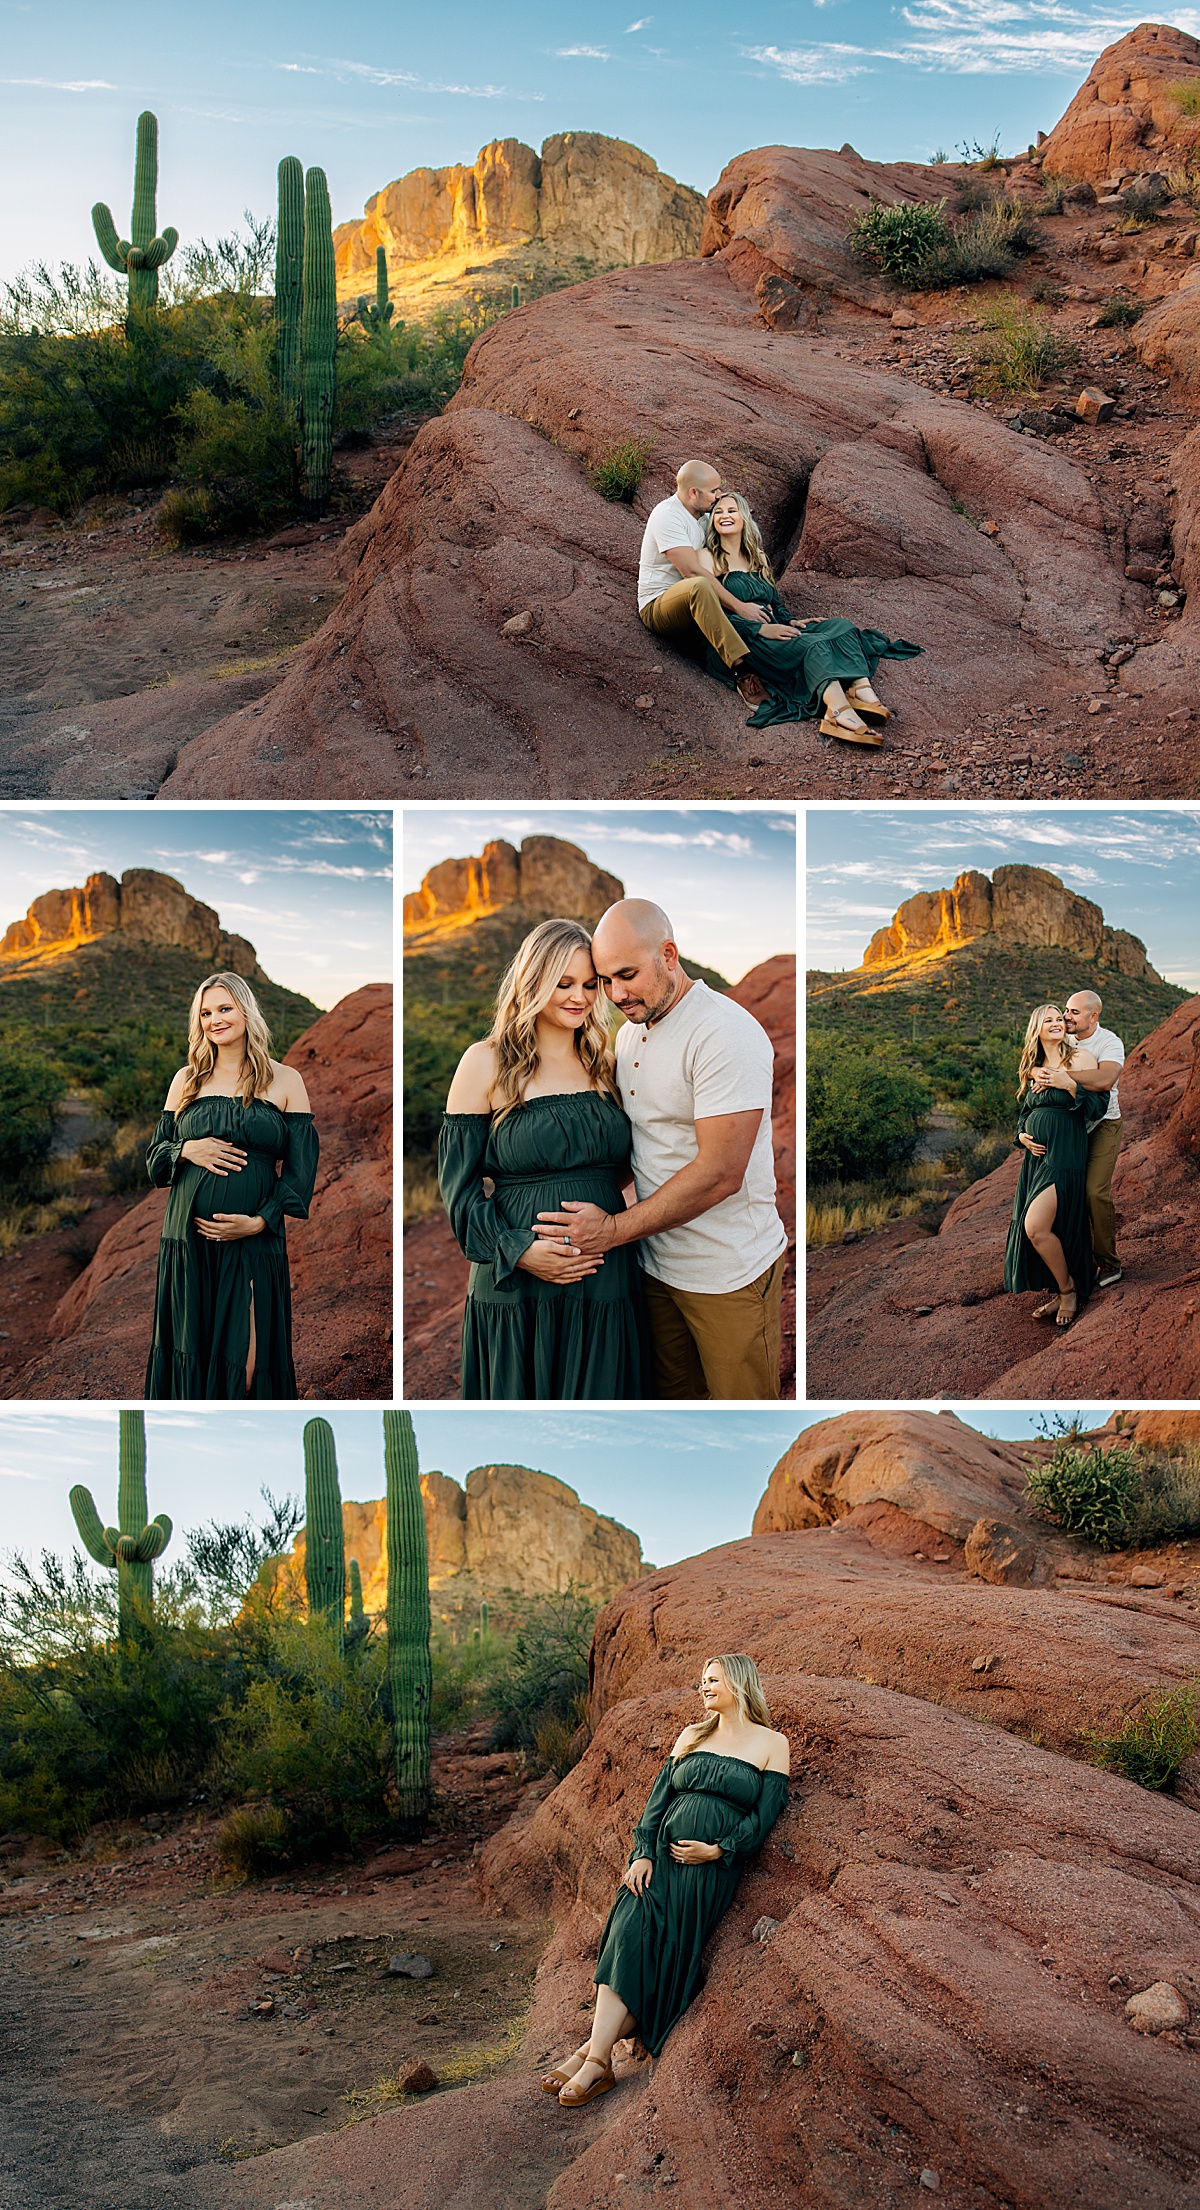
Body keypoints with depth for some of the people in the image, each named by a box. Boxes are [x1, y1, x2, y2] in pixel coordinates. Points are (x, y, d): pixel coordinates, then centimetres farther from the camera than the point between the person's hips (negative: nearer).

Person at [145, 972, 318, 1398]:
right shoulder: (186, 1080, 12)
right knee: (189, 1351, 4)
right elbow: (154, 1155, 15)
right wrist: (187, 1151, -8)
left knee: (245, 1359, -4)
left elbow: (302, 1166, 0)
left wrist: (260, 1221, -12)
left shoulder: (284, 1081, 4)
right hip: (187, 1240, 2)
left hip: (254, 1243, -2)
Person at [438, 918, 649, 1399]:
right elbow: (458, 1184, -4)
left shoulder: (604, 1063, 11)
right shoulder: (487, 1063, -2)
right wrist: (519, 1251, -16)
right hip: (517, 1292, -4)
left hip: (606, 1287, 4)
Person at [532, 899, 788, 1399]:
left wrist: (615, 1229, -19)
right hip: (657, 1264, 8)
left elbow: (719, 1173, -24)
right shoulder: (631, 1032, 9)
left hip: (729, 1276, -7)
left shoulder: (726, 1034, -19)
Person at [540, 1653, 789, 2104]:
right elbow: (658, 1797, 11)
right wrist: (643, 1852, -4)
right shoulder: (692, 1735, 19)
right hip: (659, 1854, 3)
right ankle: (596, 2054, -24)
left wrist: (718, 1850, -12)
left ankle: (595, 2054, -20)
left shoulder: (772, 1743, 6)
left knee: (664, 1956, -18)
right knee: (629, 1936, -19)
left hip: (712, 1868, -3)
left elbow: (765, 1814, 0)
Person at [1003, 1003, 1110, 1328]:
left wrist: (1070, 1085, -21)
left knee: (1036, 1227, -16)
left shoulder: (1080, 1058, -3)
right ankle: (1059, 1293, 19)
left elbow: (1099, 1106, -8)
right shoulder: (1033, 1069, 15)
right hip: (1036, 1155, 7)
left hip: (1065, 1154, -7)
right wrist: (1021, 1134, 5)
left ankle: (1068, 1288, 3)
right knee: (1029, 1228, 5)